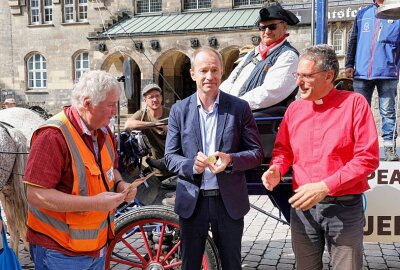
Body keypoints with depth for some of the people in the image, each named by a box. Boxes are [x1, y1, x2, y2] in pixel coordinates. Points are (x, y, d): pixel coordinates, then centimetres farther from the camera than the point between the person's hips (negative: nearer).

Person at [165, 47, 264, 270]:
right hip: (192, 201, 1)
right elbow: (170, 157, 1)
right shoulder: (179, 110, 1)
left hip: (229, 201, -1)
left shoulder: (240, 108, -3)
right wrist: (191, 165, -20)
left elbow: (257, 153, -1)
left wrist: (231, 160, -21)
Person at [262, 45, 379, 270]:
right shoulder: (294, 109, 6)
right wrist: (276, 170, -9)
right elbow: (284, 149, 14)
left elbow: (368, 157, -14)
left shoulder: (354, 103, -8)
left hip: (345, 207, -4)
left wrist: (325, 187, -21)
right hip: (302, 206, 4)